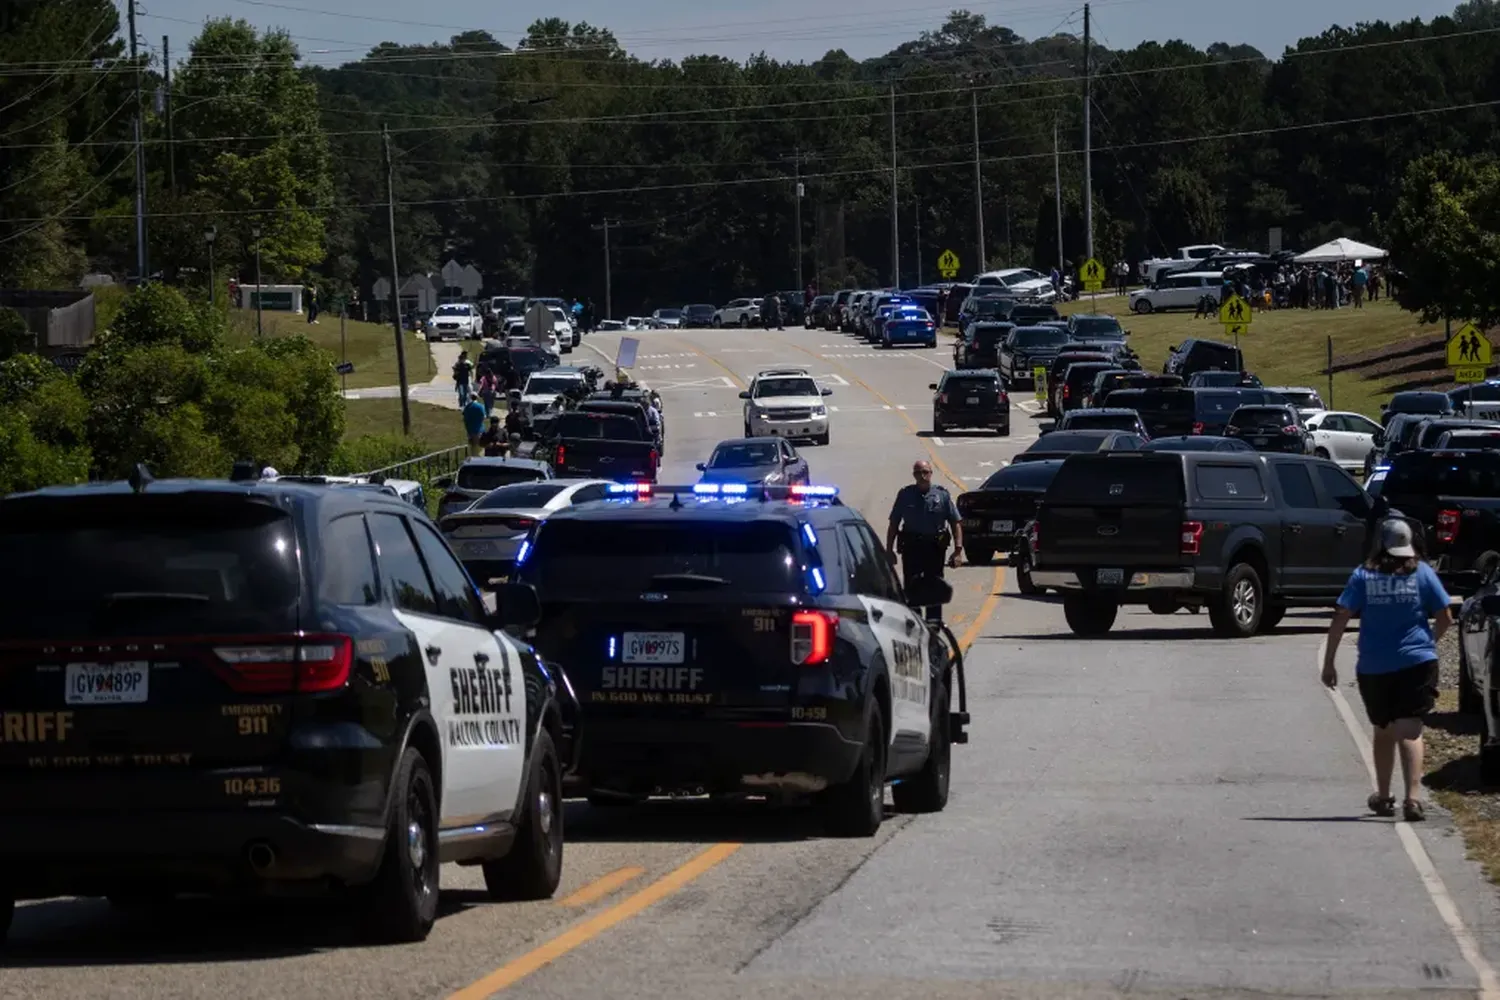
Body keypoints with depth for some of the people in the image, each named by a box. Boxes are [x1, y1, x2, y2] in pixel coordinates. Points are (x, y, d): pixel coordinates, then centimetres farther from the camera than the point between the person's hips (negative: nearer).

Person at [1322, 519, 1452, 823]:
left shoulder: (1363, 576, 0)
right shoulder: (1422, 573, 0)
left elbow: (1340, 619, -6)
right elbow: (1445, 618, 2)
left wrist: (1328, 662, -1)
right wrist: (1431, 641, 22)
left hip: (1374, 668, 1)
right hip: (1416, 663, -1)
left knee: (1383, 731, 19)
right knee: (1409, 732, -7)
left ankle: (1383, 797, 31)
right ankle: (1413, 797, -25)